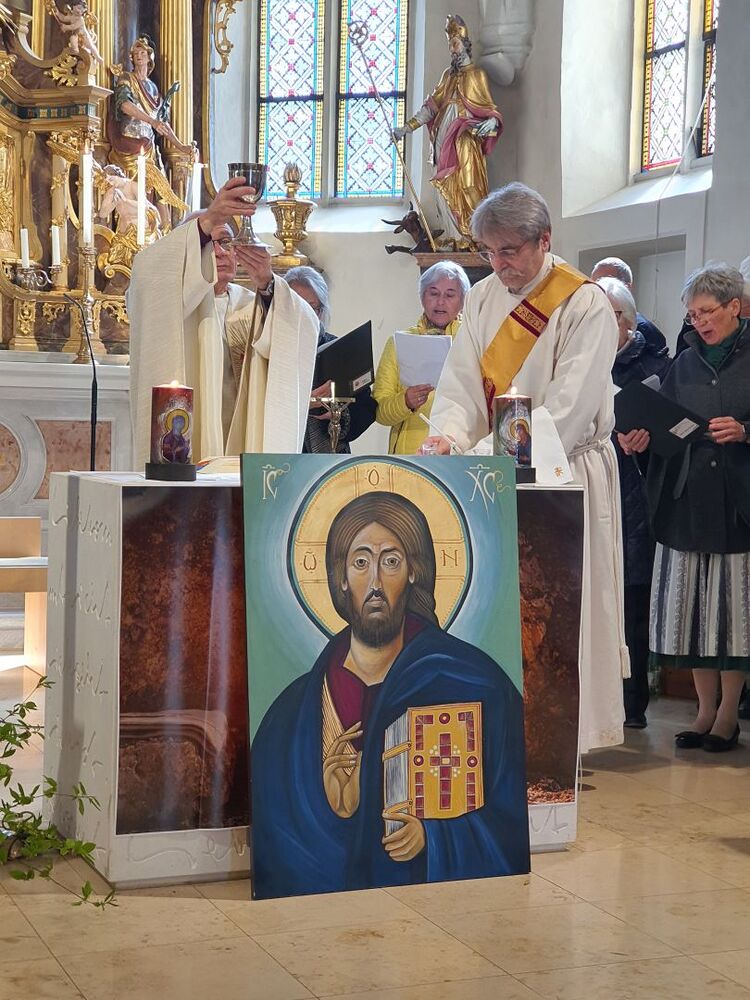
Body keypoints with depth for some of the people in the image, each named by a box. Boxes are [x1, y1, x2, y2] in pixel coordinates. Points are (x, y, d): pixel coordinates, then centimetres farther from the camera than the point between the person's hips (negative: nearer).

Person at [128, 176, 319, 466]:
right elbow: (147, 272, -20)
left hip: (240, 451, 3)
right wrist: (207, 221, -32)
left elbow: (302, 328, -7)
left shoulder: (248, 306, 13)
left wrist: (266, 284, -26)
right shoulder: (170, 299, 4)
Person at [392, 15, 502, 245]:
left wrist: (491, 123, -29)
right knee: (447, 192, 3)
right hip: (444, 142, 6)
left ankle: (472, 240, -8)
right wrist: (406, 128, 10)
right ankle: (456, 240, 8)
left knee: (465, 191, -11)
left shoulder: (476, 75, 0)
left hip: (465, 144, -6)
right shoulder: (448, 75, 17)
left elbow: (489, 109, -5)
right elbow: (431, 106, 17)